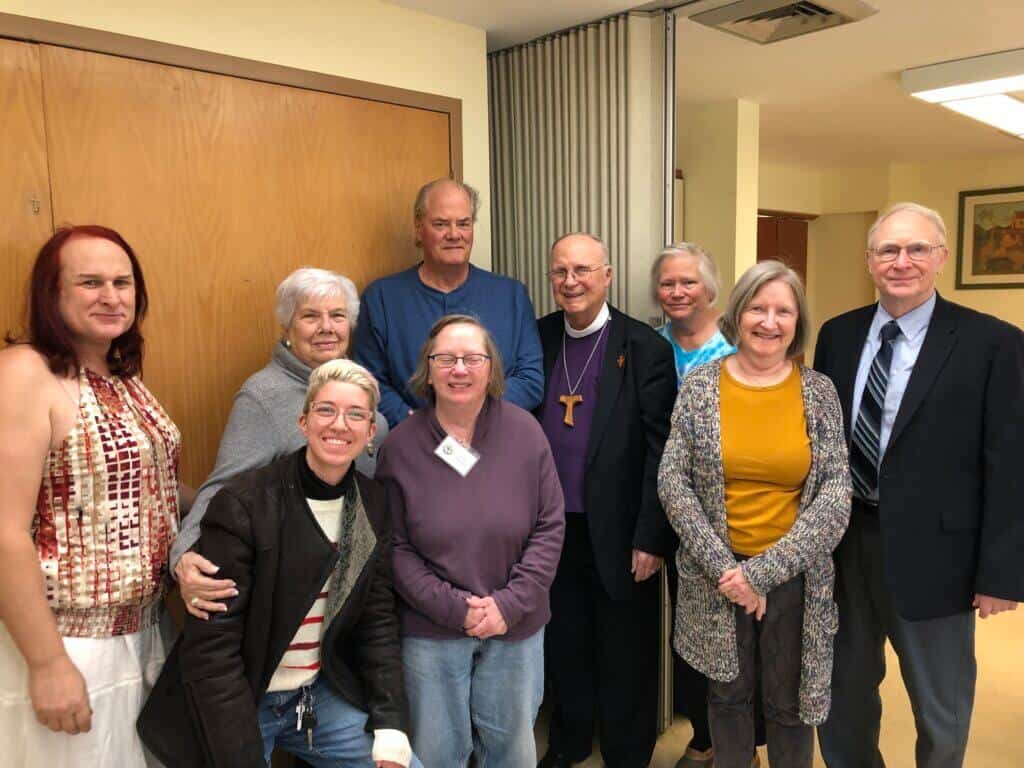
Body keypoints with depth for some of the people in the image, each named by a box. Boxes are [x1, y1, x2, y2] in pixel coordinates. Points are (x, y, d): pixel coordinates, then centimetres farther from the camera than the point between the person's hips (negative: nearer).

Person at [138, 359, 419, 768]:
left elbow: (377, 619, 1)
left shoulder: (374, 504, -4)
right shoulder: (243, 504, -20)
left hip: (319, 695, 4)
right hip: (234, 705, -4)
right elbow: (211, 649, -19)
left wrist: (390, 732, -6)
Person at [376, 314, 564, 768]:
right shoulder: (400, 446, -10)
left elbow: (549, 526, -5)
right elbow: (396, 548, -7)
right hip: (431, 630, -1)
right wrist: (453, 608, -14)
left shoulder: (524, 432, -8)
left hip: (516, 626, 1)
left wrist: (511, 602, -12)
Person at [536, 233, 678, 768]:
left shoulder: (645, 348, -9)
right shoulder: (536, 338, 3)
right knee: (563, 645, 20)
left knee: (624, 656, 12)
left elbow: (661, 449, -11)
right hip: (550, 528, 4)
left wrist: (651, 537, -13)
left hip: (617, 532, -3)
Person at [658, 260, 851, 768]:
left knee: (790, 702, 16)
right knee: (728, 695, 18)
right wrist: (725, 568, -16)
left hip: (795, 577, 0)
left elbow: (837, 495, -10)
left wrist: (765, 570, -17)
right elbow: (672, 483, -8)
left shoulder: (819, 393, -5)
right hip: (716, 575, 0)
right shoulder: (699, 386, -6)